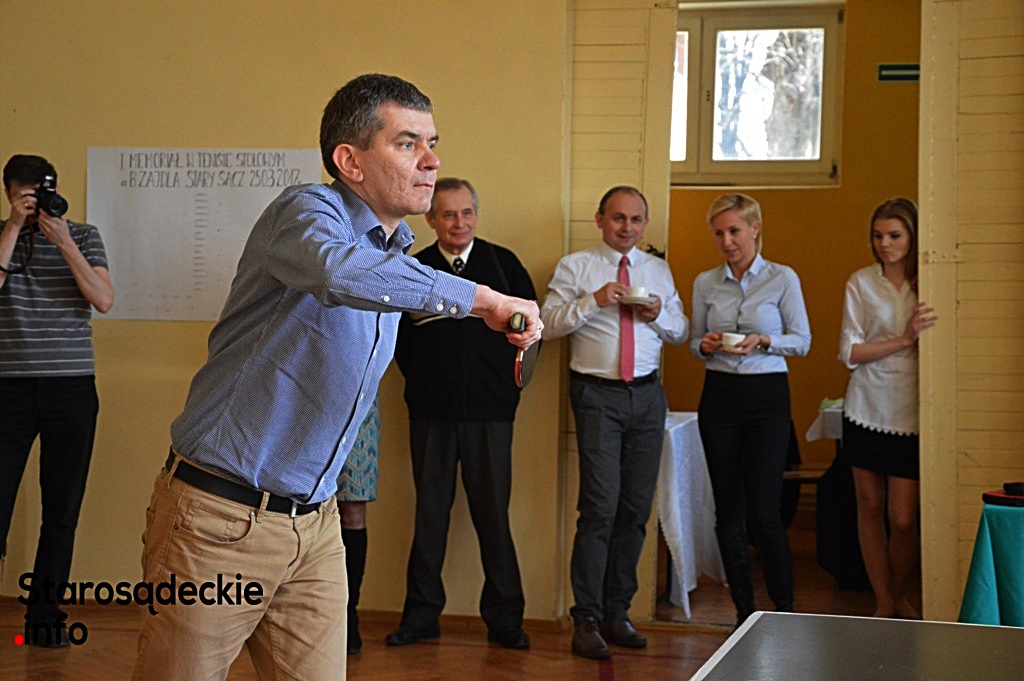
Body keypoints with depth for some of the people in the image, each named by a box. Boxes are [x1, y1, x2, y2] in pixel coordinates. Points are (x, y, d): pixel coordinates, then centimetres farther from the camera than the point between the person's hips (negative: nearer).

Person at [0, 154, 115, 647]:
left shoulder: (83, 237, 7)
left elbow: (103, 300, -7)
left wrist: (63, 242, -13)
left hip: (71, 388, 1)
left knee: (62, 508, 4)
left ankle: (45, 614, 13)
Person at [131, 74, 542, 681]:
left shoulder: (401, 259, 14)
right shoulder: (309, 211, -12)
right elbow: (340, 272, -37)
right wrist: (480, 298, -30)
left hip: (314, 528, 7)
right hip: (219, 515, -7)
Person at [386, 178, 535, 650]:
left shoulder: (503, 264, 3)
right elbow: (399, 340, 9)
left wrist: (511, 383, 3)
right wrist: (420, 382, 2)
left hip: (489, 411, -1)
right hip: (431, 413, 1)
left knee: (493, 514, 3)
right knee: (430, 513, 7)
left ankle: (504, 618, 12)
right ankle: (421, 614, 16)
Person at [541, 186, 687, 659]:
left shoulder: (659, 271, 17)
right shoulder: (575, 267, 4)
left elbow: (680, 332, 18)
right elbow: (547, 324, -5)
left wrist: (659, 314, -3)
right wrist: (593, 302, -17)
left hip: (647, 394, 5)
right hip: (598, 393, -4)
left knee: (636, 508, 5)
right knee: (601, 506, -11)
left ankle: (616, 612, 15)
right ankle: (587, 618, -5)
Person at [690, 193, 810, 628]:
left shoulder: (783, 279, -1)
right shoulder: (705, 283, 8)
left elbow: (802, 341, 0)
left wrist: (763, 341, -17)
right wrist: (706, 345, -8)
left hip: (767, 396, -3)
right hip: (719, 396, 3)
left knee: (763, 509, -8)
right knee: (727, 509, 5)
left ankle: (784, 609, 7)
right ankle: (744, 610, 15)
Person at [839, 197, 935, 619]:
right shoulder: (861, 283, 3)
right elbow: (850, 353, -3)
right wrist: (905, 339, -13)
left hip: (911, 414, -2)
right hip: (867, 410, 2)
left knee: (903, 519, -4)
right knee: (869, 507, 7)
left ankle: (900, 598, 21)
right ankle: (884, 603, 20)